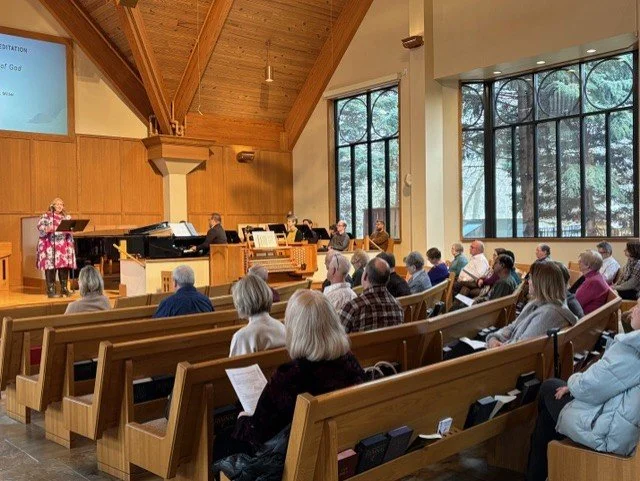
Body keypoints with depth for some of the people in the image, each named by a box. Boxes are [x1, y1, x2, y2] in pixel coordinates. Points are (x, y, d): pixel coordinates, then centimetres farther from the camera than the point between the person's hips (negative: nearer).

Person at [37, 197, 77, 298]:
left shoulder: (66, 217, 15)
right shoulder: (46, 216, 2)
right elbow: (41, 229, -6)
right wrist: (47, 230, -26)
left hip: (63, 246, 4)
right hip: (50, 246, -4)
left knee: (64, 266, 3)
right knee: (51, 267, -6)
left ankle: (64, 288, 14)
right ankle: (51, 290, -2)